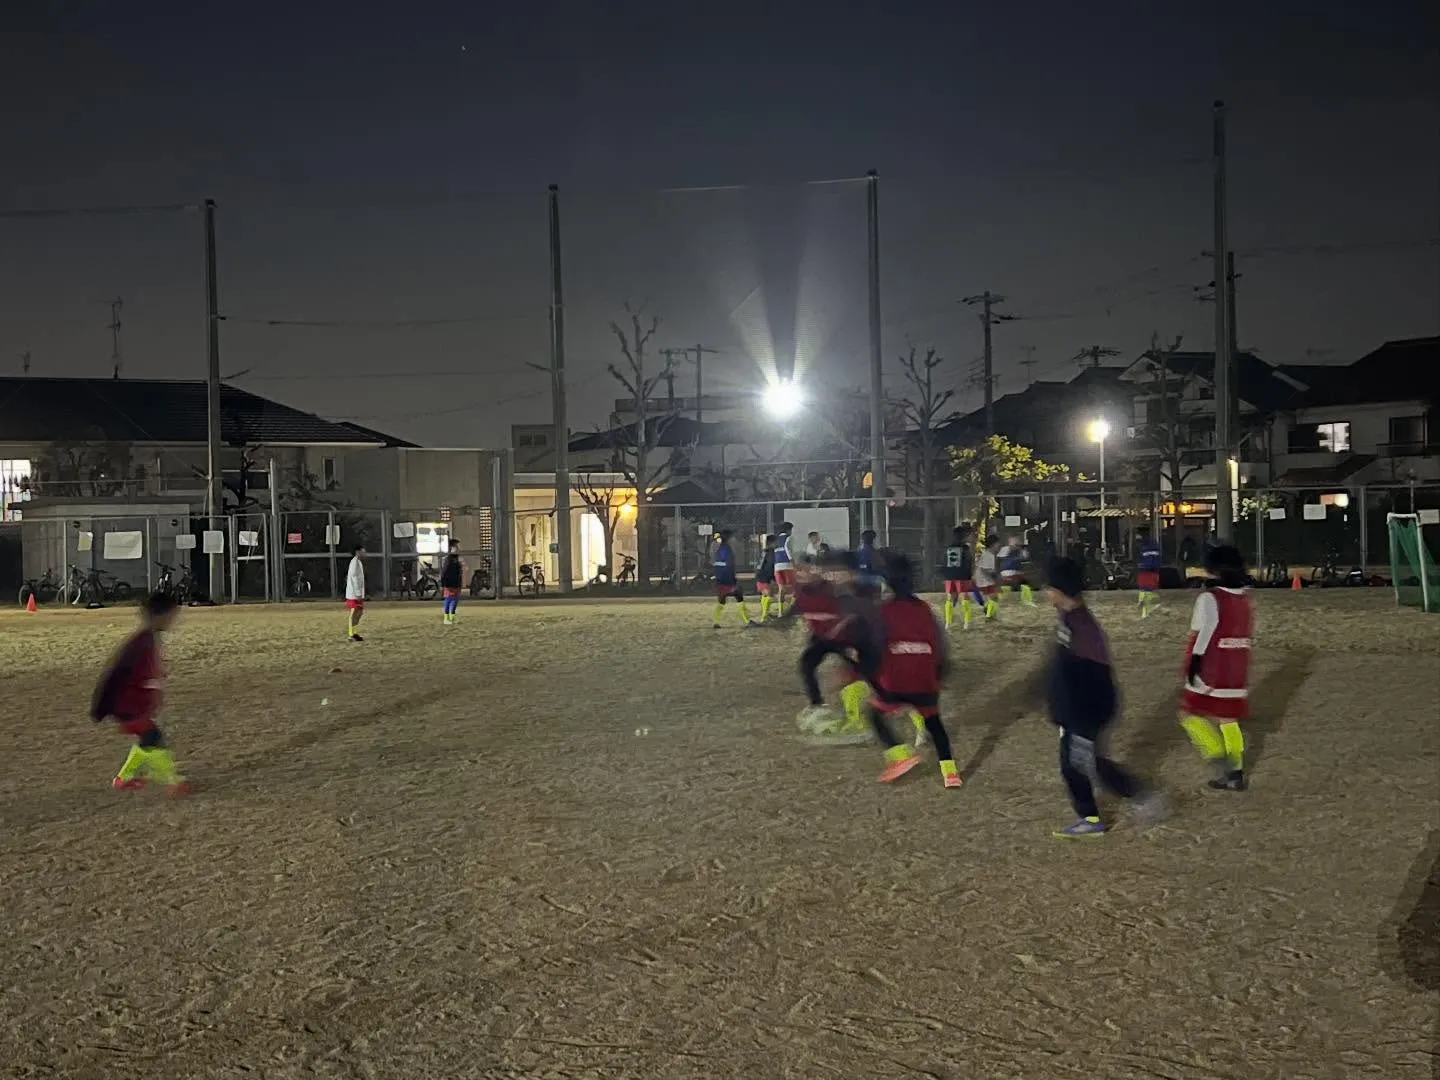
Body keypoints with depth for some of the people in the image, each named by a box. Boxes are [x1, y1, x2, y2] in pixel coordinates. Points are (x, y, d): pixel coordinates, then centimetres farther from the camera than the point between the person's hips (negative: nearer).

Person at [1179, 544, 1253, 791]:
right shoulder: (1245, 598, 7)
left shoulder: (1209, 598, -15)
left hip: (1210, 674, -7)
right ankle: (1236, 773, 18)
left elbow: (1202, 637, -18)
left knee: (1191, 714, 5)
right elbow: (1244, 634, 13)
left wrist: (1192, 668, -14)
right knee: (1228, 719, 15)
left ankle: (1220, 760, -7)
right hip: (1237, 673, 7)